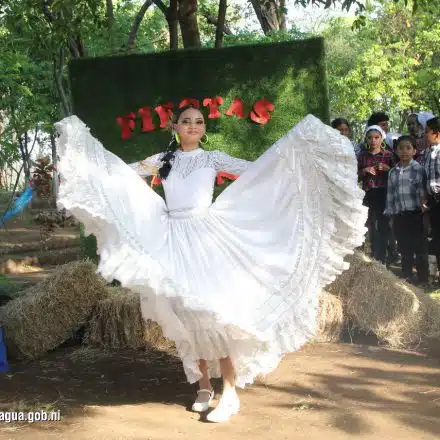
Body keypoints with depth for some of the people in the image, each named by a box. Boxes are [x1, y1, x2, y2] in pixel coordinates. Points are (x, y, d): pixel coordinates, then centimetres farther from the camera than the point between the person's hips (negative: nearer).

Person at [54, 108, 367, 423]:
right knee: (188, 313, 4)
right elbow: (121, 172, 16)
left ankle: (230, 392, -7)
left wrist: (295, 140, -8)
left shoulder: (213, 158, 5)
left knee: (213, 309, -12)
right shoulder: (162, 160, 12)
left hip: (207, 237, -3)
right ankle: (205, 385, 17)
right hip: (174, 240, 3)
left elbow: (255, 169, -2)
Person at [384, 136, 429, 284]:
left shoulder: (418, 169, -3)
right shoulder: (393, 172, 11)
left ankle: (423, 279, 9)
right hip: (399, 215, 5)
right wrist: (389, 212, 10)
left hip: (414, 213, -5)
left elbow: (422, 189, -7)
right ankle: (407, 278, 25)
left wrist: (423, 201, -21)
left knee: (420, 248, 1)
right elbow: (390, 193, 14)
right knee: (404, 249, 14)